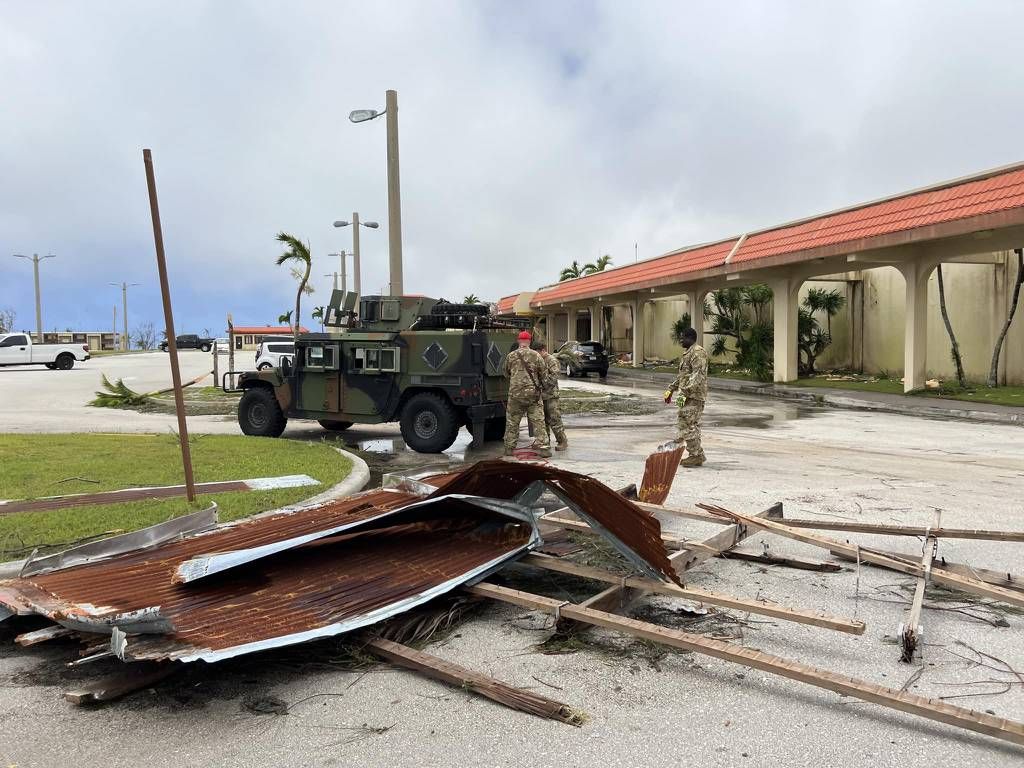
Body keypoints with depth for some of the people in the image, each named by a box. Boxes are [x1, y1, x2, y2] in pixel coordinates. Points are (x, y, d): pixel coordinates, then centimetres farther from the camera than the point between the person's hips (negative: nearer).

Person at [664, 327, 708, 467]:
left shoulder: (698, 353, -14)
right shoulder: (687, 353, 19)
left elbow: (698, 376, -23)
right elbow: (682, 375, 28)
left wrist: (685, 392, -27)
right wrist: (671, 389, 25)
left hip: (694, 395, -10)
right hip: (689, 395, 10)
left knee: (688, 425, -8)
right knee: (691, 425, 12)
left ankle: (695, 456, -2)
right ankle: (697, 455, 18)